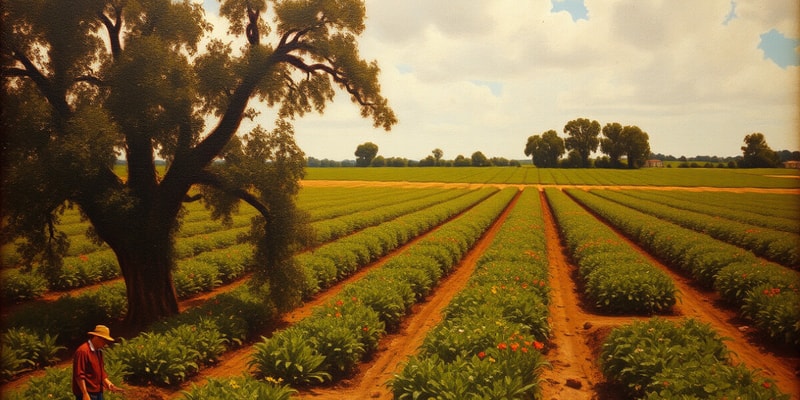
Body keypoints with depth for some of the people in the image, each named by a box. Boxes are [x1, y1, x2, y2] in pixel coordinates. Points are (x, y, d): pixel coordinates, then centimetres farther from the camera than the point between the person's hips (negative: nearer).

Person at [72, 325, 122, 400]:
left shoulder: (98, 351, 13)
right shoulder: (82, 351, -16)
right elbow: (79, 375, -19)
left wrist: (108, 383, 5)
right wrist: (85, 394, -21)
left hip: (98, 392, 9)